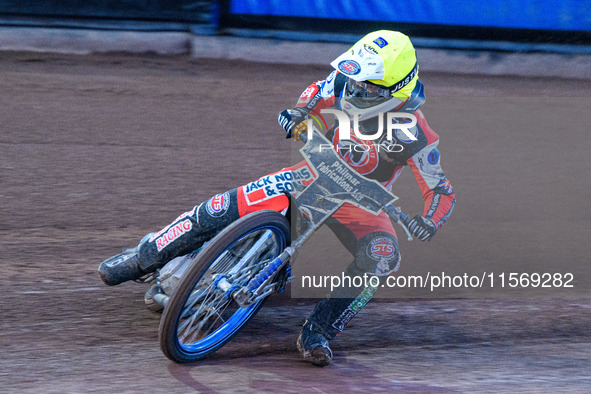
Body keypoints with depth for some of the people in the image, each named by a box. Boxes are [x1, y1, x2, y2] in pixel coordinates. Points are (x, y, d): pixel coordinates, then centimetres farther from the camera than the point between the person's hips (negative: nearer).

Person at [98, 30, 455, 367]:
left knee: (382, 256, -34)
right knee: (223, 210, -11)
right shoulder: (348, 84, -15)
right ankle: (143, 258, 4)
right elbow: (317, 91, 8)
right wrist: (299, 112, -14)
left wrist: (430, 221, -41)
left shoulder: (416, 136, -26)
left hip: (361, 203, -3)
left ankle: (318, 331, -28)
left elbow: (442, 190, -19)